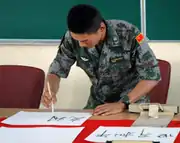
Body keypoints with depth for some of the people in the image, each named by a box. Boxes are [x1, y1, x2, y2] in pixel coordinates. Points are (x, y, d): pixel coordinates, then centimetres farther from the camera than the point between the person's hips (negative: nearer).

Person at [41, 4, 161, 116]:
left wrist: (122, 104, -28)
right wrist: (50, 91, -22)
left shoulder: (129, 34, -24)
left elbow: (152, 75, -20)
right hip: (98, 104, 3)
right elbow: (57, 69, -1)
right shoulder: (72, 38, -14)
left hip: (133, 102, -3)